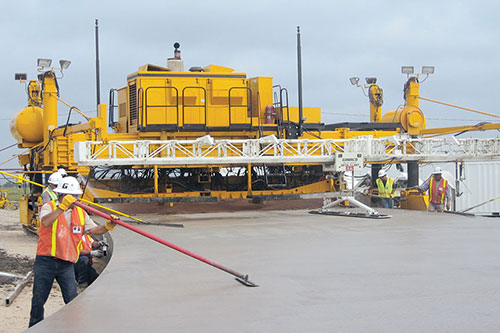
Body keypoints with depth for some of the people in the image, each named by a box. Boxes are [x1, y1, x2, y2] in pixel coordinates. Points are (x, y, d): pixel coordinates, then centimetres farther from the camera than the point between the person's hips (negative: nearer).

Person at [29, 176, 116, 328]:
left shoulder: (80, 213, 10)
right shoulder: (49, 207, -4)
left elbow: (93, 230, 2)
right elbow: (46, 222, -25)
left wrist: (107, 227, -17)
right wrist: (62, 207, -29)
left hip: (67, 264, 3)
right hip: (46, 262, -3)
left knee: (72, 300, -2)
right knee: (39, 299, 9)